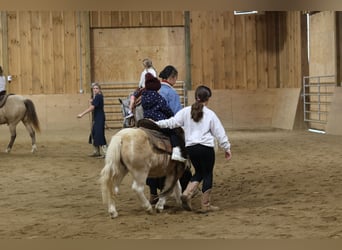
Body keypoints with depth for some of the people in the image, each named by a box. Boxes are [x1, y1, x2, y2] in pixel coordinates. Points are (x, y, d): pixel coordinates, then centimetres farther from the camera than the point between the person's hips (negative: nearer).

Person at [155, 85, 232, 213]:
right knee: (207, 174, 7)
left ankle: (187, 193, 1)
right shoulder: (210, 114, -2)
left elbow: (172, 122, -2)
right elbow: (219, 133, 2)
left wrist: (155, 123, 6)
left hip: (190, 147, 4)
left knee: (199, 172, 21)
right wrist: (227, 148, 11)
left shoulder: (185, 111, 3)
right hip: (206, 147, -4)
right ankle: (205, 205, 11)